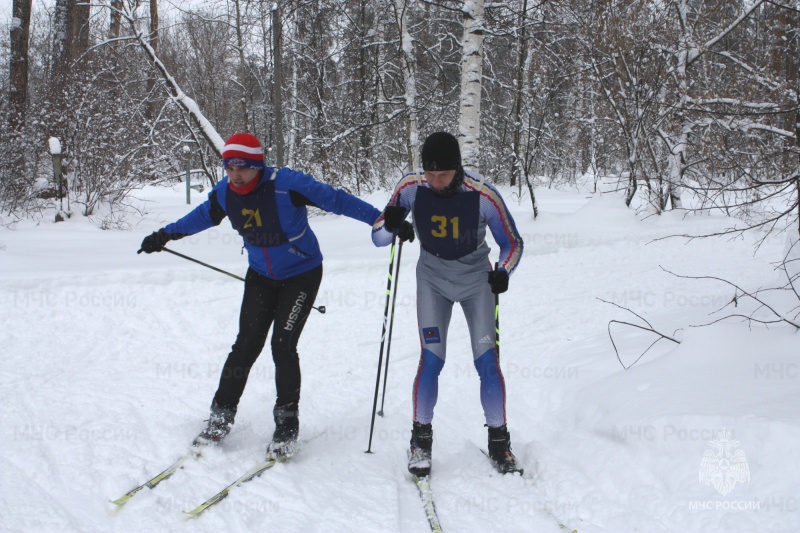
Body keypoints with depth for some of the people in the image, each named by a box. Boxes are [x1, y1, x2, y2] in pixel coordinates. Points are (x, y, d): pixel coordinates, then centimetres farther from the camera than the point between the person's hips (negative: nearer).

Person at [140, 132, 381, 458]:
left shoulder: (286, 184, -27)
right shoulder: (225, 193, -10)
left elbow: (334, 199, -23)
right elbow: (203, 216, 12)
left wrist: (379, 218, -25)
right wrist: (166, 235, 18)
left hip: (301, 275, -4)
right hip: (261, 276, 4)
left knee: (283, 346, -12)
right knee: (246, 345, -2)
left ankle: (287, 423, 4)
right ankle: (221, 414, 12)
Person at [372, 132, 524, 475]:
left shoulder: (483, 195, -23)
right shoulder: (411, 187, -18)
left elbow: (512, 243, -9)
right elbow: (378, 238, -10)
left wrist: (502, 272, -28)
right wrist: (391, 225, -32)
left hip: (476, 279, -1)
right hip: (433, 279, 1)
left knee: (487, 362, -7)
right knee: (431, 359, -10)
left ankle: (498, 440, 10)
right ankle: (421, 438, 8)